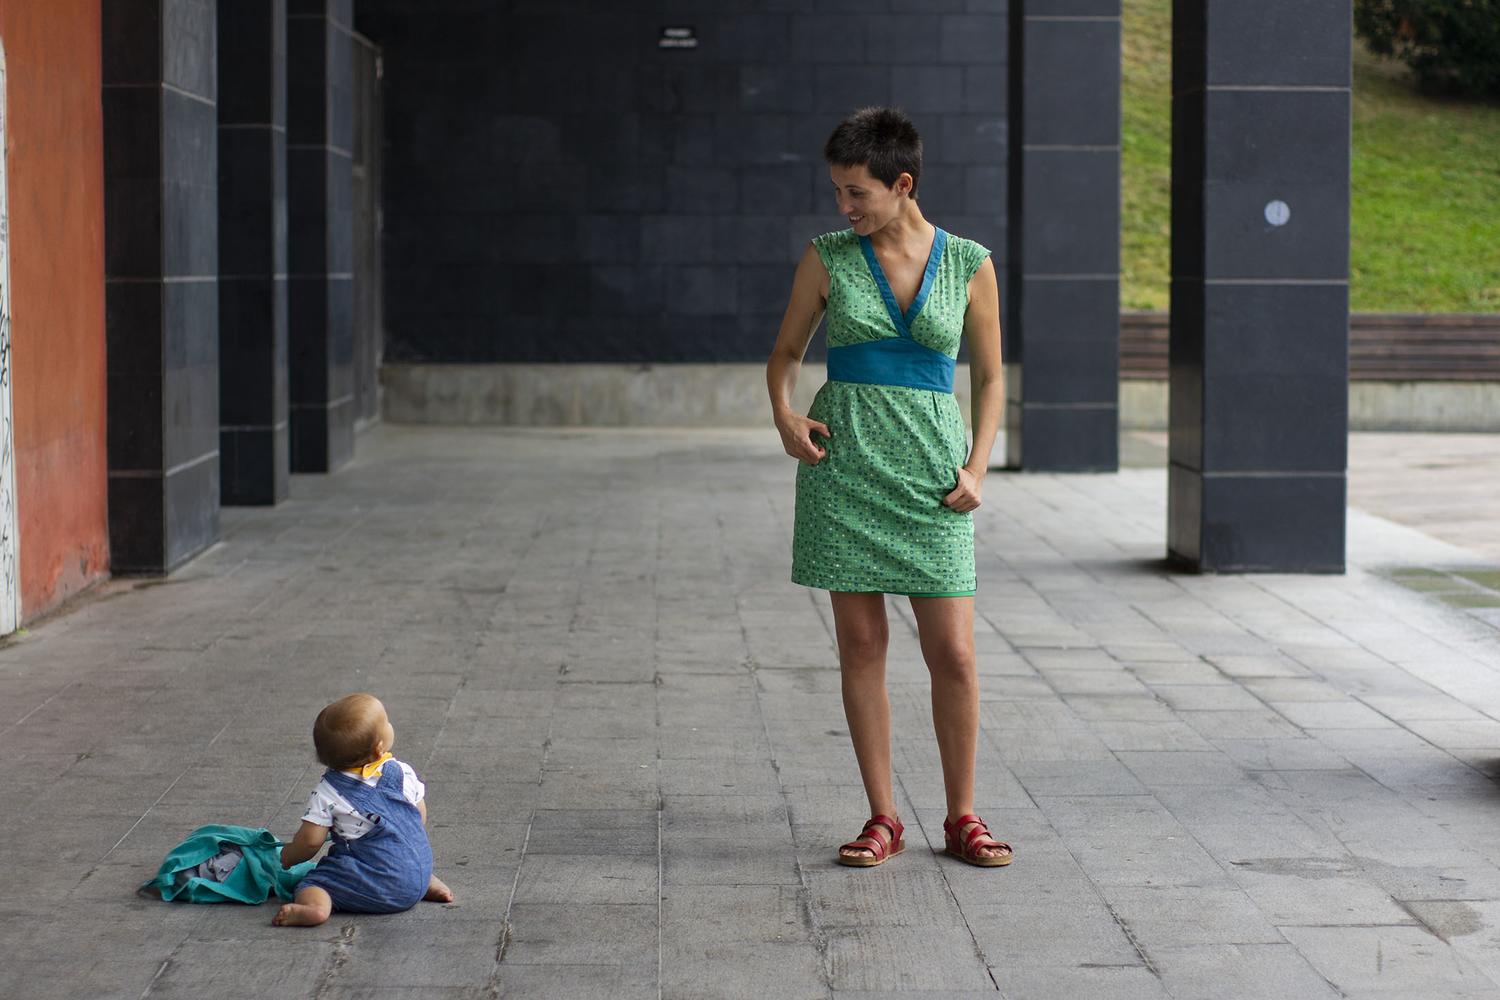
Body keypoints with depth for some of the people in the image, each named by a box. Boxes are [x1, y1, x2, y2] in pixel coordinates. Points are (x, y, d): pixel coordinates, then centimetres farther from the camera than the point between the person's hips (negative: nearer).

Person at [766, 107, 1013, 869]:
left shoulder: (969, 265, 2)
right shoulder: (828, 259, 3)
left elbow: (989, 377, 9)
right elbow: (785, 352, 15)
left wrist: (976, 467, -3)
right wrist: (783, 414, -5)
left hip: (928, 467, 0)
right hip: (844, 463, 0)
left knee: (953, 654, -2)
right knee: (860, 646, 2)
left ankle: (961, 816, 13)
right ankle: (882, 819, 12)